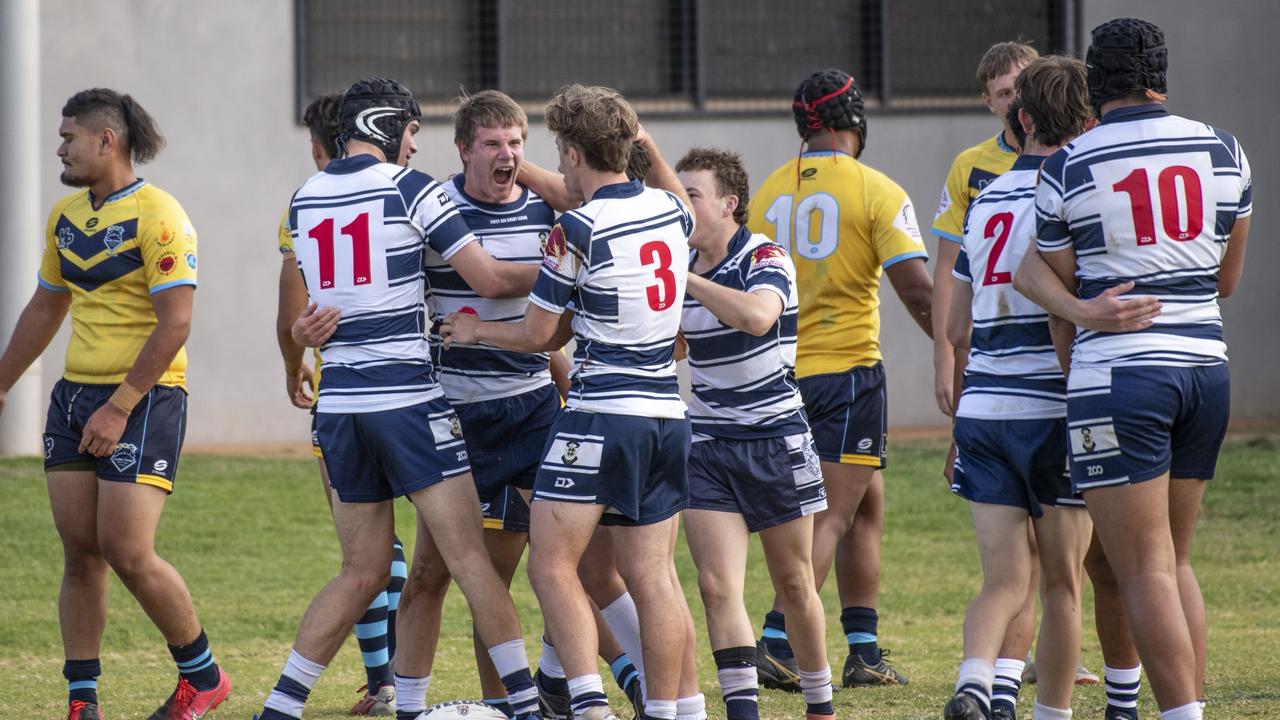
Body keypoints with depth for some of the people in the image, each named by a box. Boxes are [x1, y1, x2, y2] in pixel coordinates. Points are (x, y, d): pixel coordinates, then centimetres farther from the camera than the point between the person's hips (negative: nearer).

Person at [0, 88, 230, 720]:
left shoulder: (156, 215, -13)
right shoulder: (66, 216, 12)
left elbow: (175, 323, -18)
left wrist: (119, 407, -20)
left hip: (144, 400, -7)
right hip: (75, 395, 7)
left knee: (127, 552, -12)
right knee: (79, 552, 2)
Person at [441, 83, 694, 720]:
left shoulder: (576, 231, -11)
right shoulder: (670, 211, 7)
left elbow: (540, 335, -2)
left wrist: (475, 331, 16)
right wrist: (647, 146, 40)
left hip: (600, 415, -7)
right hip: (667, 416, 7)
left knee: (551, 565, -5)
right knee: (653, 576, 8)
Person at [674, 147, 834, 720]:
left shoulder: (765, 258, -11)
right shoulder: (680, 266, 6)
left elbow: (756, 315, -33)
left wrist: (686, 279, -28)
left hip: (775, 440, -4)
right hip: (707, 442, 4)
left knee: (794, 586, 8)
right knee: (718, 587, -10)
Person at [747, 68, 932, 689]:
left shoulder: (769, 194, 8)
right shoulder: (876, 192, -7)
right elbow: (917, 293, -12)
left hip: (782, 374, 6)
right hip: (848, 369, -6)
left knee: (867, 505, 17)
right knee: (831, 516, -6)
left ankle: (864, 652, 17)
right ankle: (777, 644, -19)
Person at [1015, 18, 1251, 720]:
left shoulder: (1069, 166, -5)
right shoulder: (1221, 150, 6)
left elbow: (1053, 280, 0)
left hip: (1119, 373, -5)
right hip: (1206, 367, 5)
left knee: (1145, 571, -4)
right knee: (1175, 560, 17)